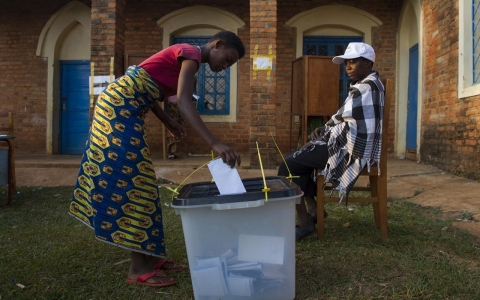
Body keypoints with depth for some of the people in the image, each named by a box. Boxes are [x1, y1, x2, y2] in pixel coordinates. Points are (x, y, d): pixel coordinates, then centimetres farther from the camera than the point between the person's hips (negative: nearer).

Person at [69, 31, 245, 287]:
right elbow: (183, 102, -26)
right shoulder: (191, 54, -10)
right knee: (129, 178, -10)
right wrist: (214, 144, -35)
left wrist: (169, 123, 24)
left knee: (132, 178, 9)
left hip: (123, 108, 10)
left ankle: (148, 256, 17)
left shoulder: (183, 57, 18)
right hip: (119, 107, -10)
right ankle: (138, 268, -3)